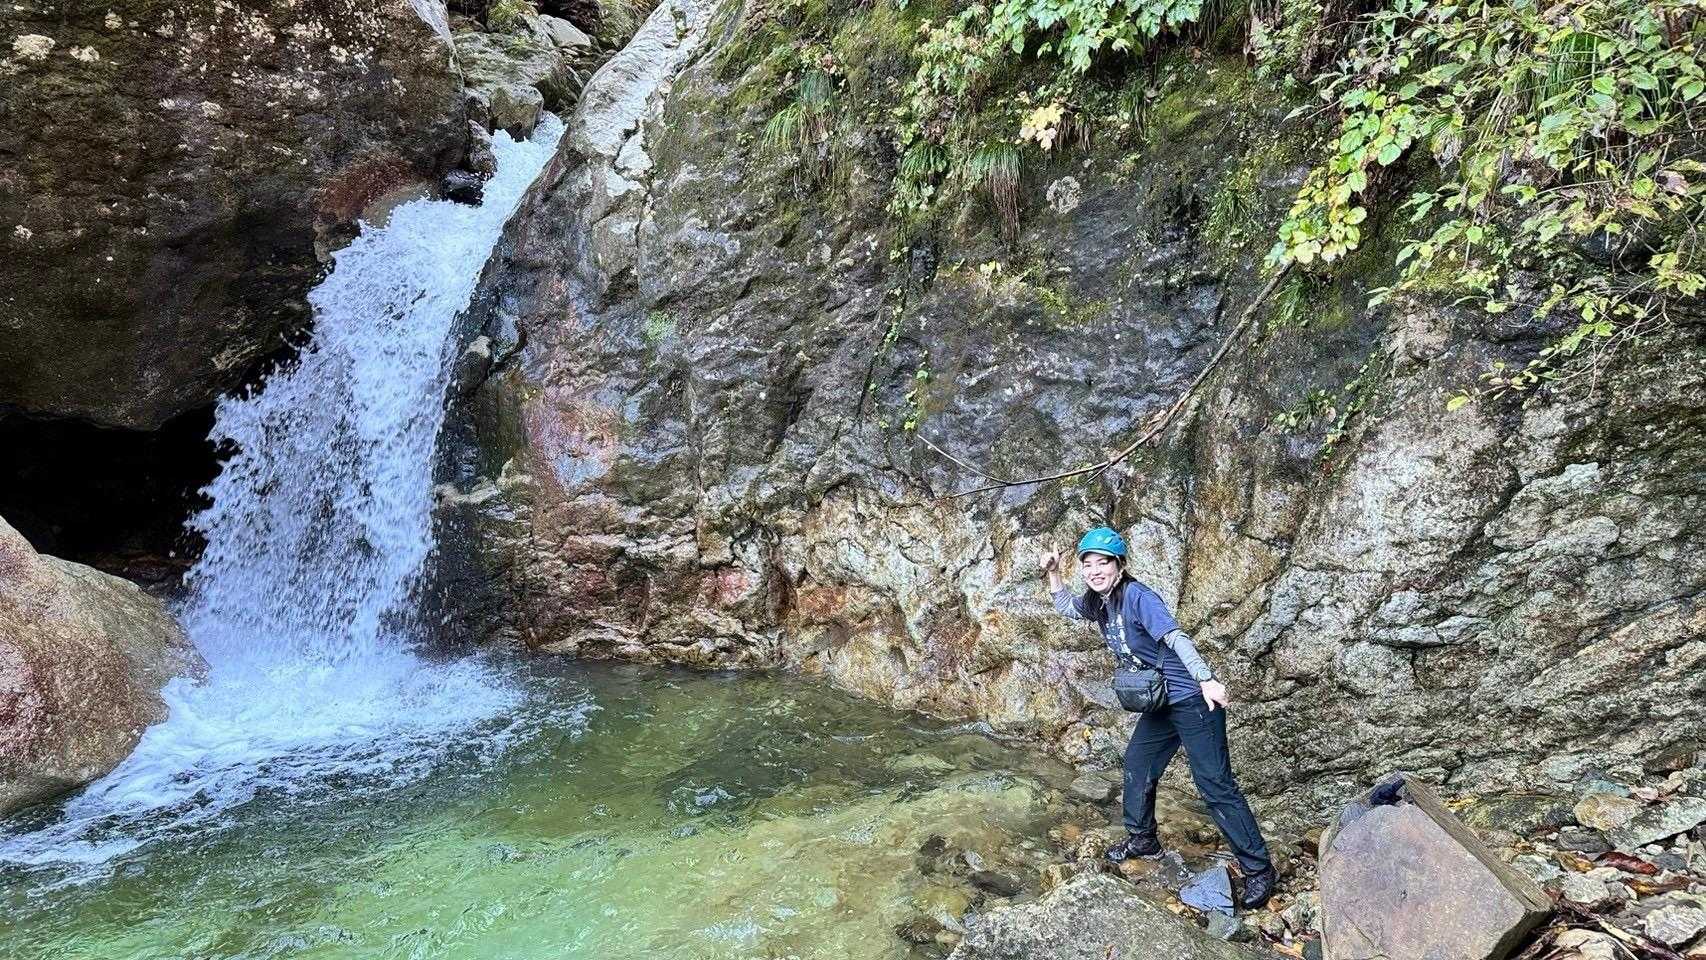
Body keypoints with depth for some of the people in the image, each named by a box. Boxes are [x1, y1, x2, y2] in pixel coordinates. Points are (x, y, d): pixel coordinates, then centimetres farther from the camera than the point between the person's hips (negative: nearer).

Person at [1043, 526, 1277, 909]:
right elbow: (1066, 607, 25)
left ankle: (1258, 868, 0)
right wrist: (1053, 573, 10)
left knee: (1216, 786, -8)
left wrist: (1206, 680, -42)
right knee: (1137, 766, 19)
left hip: (1194, 700, -9)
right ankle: (1143, 839, 39)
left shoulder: (1137, 596, -21)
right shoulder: (1098, 603, 5)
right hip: (1159, 704, 9)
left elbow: (1176, 637, -31)